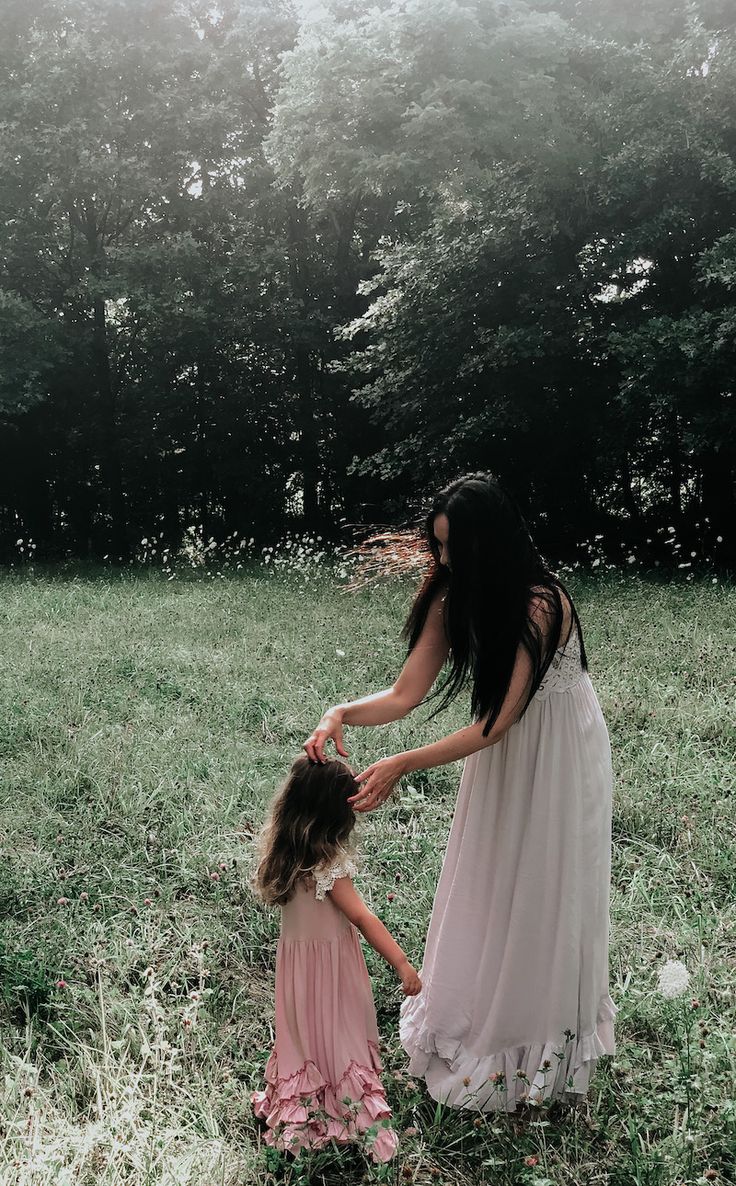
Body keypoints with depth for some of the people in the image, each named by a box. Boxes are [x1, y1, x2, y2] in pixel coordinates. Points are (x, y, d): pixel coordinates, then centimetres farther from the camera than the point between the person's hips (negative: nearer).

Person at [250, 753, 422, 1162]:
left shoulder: (282, 849, -7)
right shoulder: (329, 863, -28)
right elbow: (362, 918, -30)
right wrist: (402, 964, -30)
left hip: (295, 954, 7)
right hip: (330, 961, -6)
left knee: (304, 1031, 22)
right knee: (337, 1034, 10)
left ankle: (297, 1110, 38)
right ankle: (349, 1112, 24)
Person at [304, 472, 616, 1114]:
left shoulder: (540, 602, -30)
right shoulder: (453, 597, -10)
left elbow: (497, 720, -32)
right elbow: (405, 694, -10)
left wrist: (404, 765, -36)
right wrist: (342, 712, -28)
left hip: (558, 759, -6)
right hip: (503, 752, 6)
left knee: (542, 894, 8)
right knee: (487, 888, 14)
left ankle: (542, 1045, 29)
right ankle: (480, 1019, 34)